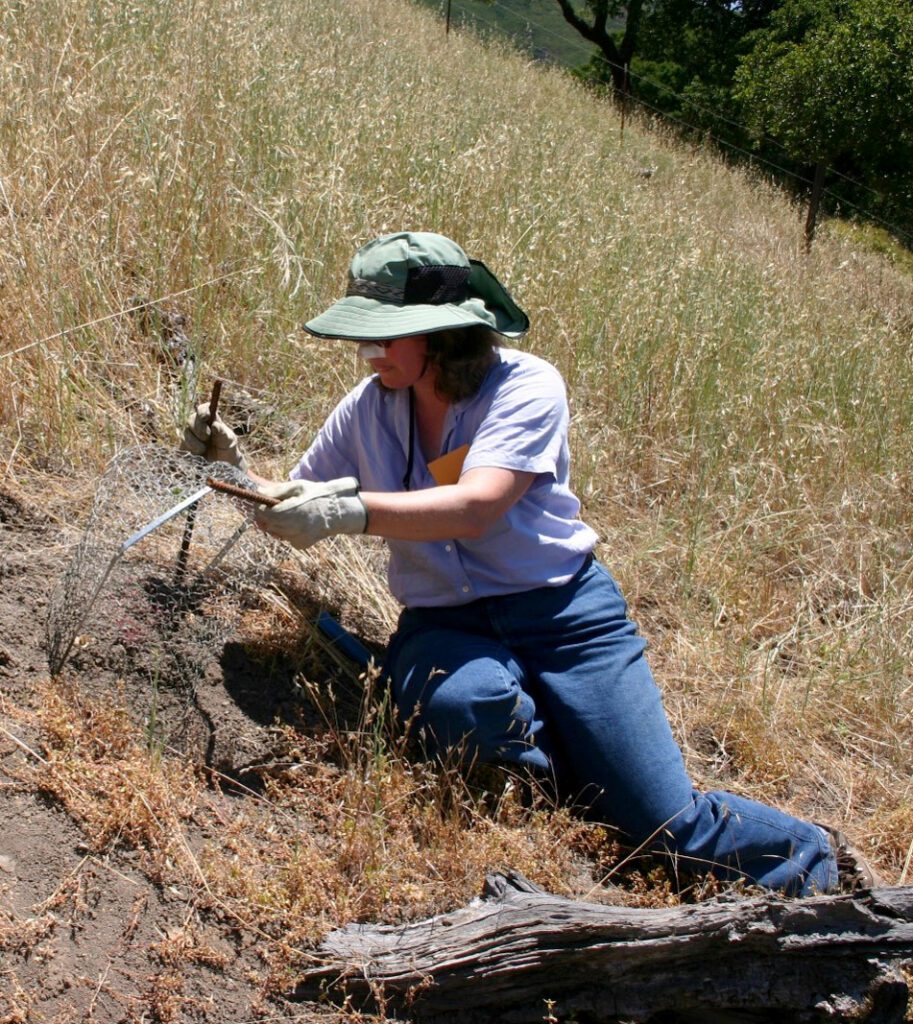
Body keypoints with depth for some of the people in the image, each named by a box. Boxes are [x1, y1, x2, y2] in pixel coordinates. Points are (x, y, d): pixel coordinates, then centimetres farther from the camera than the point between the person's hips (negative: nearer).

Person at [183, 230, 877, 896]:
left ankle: (817, 860, 24)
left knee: (666, 823, -9)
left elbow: (474, 508, -27)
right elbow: (295, 509, 12)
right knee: (467, 702, -37)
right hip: (443, 625, 3)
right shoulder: (369, 409, 3)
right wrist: (235, 467, -6)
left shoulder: (525, 385, -12)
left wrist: (351, 510, -37)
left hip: (563, 611, -3)